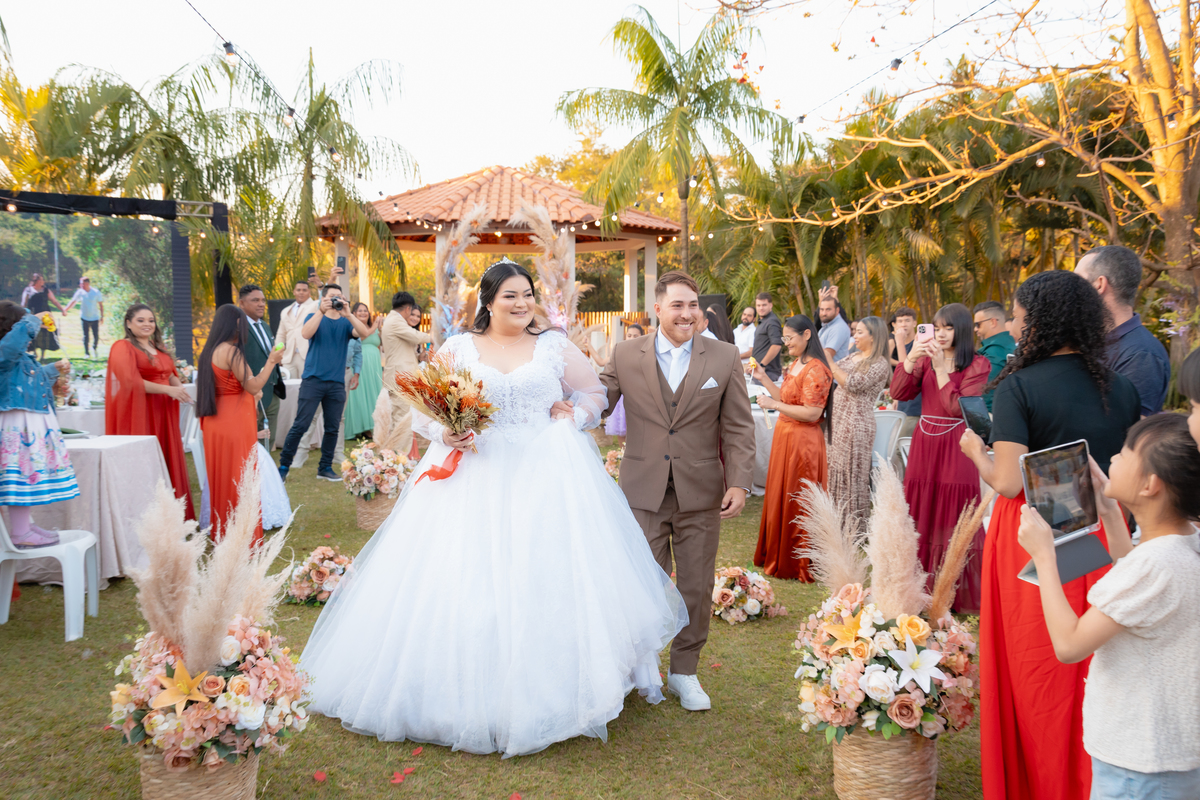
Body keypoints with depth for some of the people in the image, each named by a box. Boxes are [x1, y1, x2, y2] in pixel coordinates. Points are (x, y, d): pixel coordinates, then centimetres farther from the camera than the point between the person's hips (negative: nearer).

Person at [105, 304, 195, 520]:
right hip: (139, 414, -7)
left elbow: (171, 375, 19)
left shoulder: (158, 348, 19)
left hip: (163, 413, 7)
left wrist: (179, 387, -5)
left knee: (168, 460, 4)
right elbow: (131, 381, -14)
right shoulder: (123, 348, -4)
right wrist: (168, 389, -17)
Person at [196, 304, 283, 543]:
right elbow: (252, 386, -16)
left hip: (216, 422, 8)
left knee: (221, 477, 15)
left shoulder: (210, 351, 11)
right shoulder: (232, 351, -15)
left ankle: (221, 535, 24)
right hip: (235, 423, -8)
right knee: (238, 478, -1)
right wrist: (271, 362, -6)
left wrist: (252, 395, 19)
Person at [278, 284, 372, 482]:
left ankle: (325, 467, 19)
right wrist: (321, 311, -23)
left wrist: (348, 314, -21)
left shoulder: (346, 322, 9)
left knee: (332, 428, 7)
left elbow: (365, 334, -10)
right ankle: (284, 466, 4)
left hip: (336, 383, 3)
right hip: (313, 380, -3)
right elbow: (306, 334, -16)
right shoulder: (314, 318, 6)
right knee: (301, 425, -5)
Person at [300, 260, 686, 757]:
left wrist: (573, 417, -2)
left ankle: (548, 691, 14)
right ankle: (471, 693, 13)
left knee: (552, 580, -1)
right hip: (476, 477, 0)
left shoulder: (555, 346, 9)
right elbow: (424, 406, 7)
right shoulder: (458, 348, 7)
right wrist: (444, 433, -13)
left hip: (547, 477, 0)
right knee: (467, 581, -1)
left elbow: (595, 393, 17)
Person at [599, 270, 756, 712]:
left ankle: (684, 671, 29)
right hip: (644, 492, -1)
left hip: (701, 493, 1)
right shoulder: (625, 355, 1)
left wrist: (739, 482, -6)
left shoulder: (724, 357, 1)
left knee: (697, 588, 11)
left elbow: (738, 427, 1)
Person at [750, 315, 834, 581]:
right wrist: (763, 378, 8)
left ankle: (798, 566, 17)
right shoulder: (795, 364, 12)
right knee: (779, 499, 16)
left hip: (802, 443, -9)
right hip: (785, 438, 9)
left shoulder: (815, 370, -19)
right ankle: (777, 557, 30)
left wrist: (773, 405, -19)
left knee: (796, 505, 2)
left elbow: (812, 412, -23)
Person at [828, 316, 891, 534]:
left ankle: (854, 523, 10)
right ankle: (838, 518, 23)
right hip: (838, 420, 8)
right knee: (836, 469, 11)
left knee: (853, 472, 0)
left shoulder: (879, 364, -11)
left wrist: (829, 362, -19)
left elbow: (853, 384, -21)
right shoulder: (852, 357, 14)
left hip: (857, 423, -8)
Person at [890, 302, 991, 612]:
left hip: (955, 448, -5)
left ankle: (957, 596, 11)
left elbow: (957, 407, -14)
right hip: (923, 446, 5)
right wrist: (910, 359, -12)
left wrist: (940, 367, -16)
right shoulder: (927, 359, 11)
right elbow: (898, 393, 0)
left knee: (951, 522, -1)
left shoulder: (978, 365, -4)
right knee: (921, 520, 9)